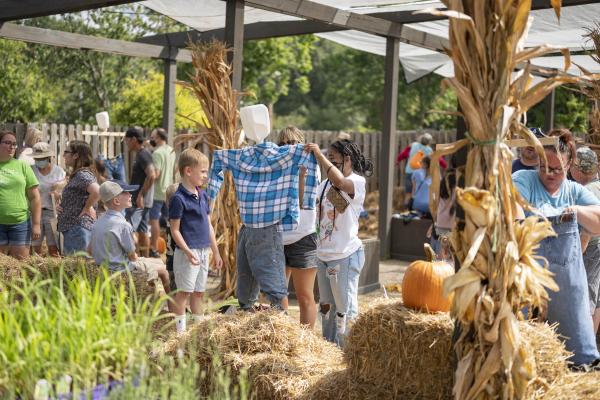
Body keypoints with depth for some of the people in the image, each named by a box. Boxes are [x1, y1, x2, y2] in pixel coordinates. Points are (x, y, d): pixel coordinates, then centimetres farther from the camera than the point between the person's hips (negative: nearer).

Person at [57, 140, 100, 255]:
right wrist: (61, 206, 7)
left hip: (77, 228, -11)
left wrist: (87, 208, -19)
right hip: (73, 228, 11)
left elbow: (97, 191, -33)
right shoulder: (77, 174, 17)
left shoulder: (82, 175, -16)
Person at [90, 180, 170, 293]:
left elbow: (89, 250, 8)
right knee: (162, 270, 6)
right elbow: (133, 256, -15)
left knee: (159, 262, 21)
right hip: (120, 269, -9)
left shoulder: (99, 221, 2)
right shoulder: (123, 225, -25)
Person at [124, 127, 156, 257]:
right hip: (142, 201, 10)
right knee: (142, 231, 12)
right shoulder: (141, 154, 15)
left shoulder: (143, 155, -15)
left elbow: (152, 175, -26)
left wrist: (140, 195, -23)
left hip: (139, 201, -10)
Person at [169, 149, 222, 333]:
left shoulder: (203, 196, 12)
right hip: (187, 251, -7)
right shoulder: (179, 198, -12)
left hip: (203, 250, 7)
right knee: (184, 291, -2)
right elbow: (175, 230, -13)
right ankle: (181, 329, 5)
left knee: (199, 291, 14)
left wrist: (216, 252, 17)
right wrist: (188, 252, -23)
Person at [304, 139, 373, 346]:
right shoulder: (325, 185, 12)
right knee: (326, 306, 18)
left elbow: (340, 181, -33)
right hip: (323, 256, 8)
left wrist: (318, 154, -28)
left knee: (345, 307, -2)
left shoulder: (357, 182, -11)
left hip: (345, 256, -8)